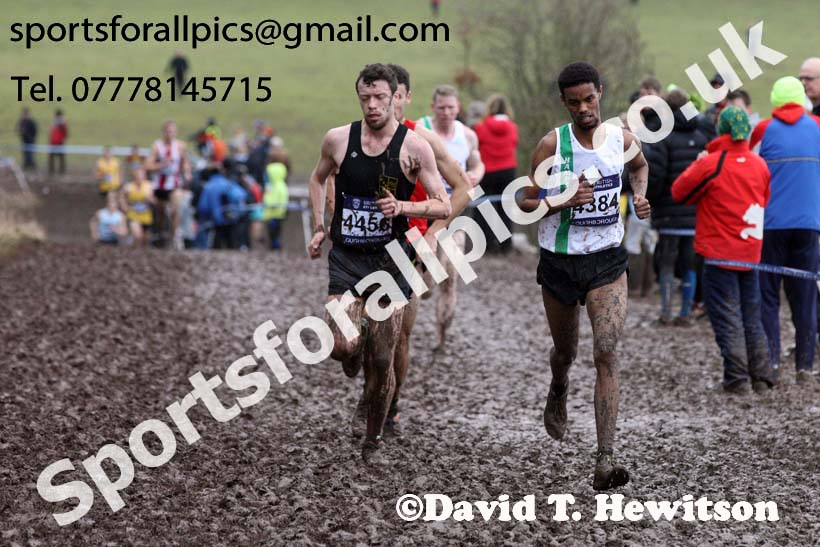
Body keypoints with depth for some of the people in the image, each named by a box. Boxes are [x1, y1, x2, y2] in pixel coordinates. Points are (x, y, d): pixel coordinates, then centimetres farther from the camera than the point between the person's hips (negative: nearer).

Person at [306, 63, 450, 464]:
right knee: (343, 346, -17)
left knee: (382, 362, 1)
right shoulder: (338, 139, 0)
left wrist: (403, 207, -20)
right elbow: (317, 179, 21)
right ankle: (356, 345, 21)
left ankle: (373, 441, 19)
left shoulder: (414, 147, -6)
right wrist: (319, 228, 13)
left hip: (390, 260, -1)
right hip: (345, 256, 1)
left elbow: (444, 207, -3)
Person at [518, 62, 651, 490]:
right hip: (559, 262, 0)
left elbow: (639, 166, 24)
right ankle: (558, 392, 57)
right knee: (565, 351, 19)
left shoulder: (622, 139, -1)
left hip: (607, 262, 0)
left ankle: (605, 460, -20)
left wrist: (640, 197, 4)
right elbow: (525, 204, -5)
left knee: (606, 355, -15)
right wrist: (564, 201, -22)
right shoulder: (552, 144, -9)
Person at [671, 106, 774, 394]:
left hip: (719, 253, -5)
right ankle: (761, 378, 13)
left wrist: (696, 166, 9)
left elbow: (679, 191, -3)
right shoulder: (759, 165, 3)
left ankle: (737, 378, -5)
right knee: (752, 318, 13)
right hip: (750, 252, 5)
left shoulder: (710, 164, -14)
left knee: (727, 318, -2)